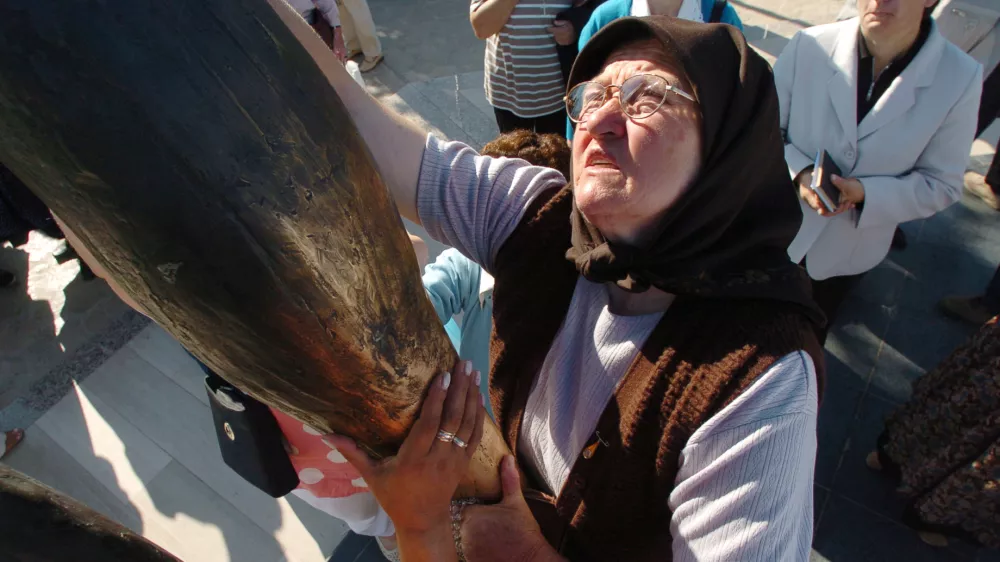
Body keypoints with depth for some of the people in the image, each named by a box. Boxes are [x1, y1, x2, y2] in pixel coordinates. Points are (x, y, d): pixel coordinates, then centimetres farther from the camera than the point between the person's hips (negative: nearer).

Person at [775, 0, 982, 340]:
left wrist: (865, 193, -27)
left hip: (848, 250, 1)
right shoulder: (809, 46, -18)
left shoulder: (959, 79, -16)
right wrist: (798, 172, -27)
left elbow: (941, 185, -10)